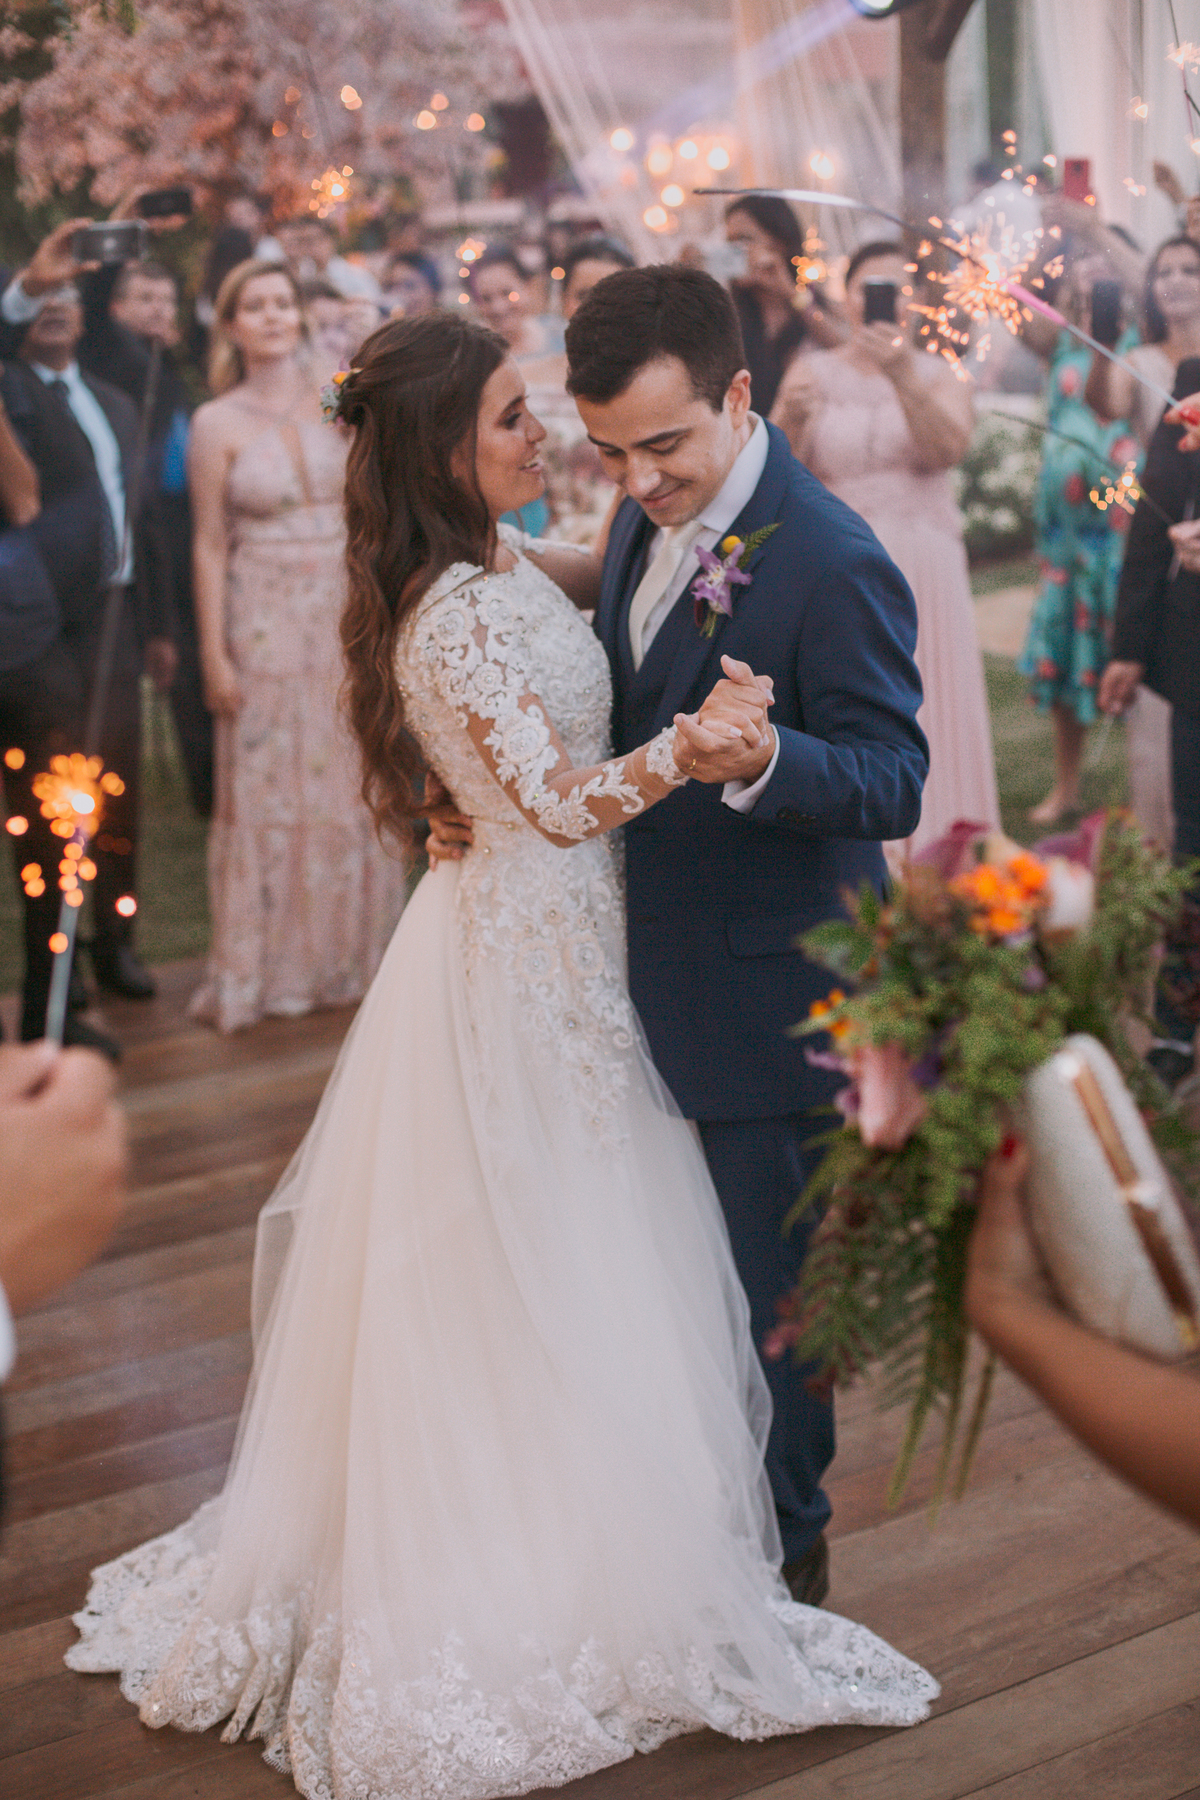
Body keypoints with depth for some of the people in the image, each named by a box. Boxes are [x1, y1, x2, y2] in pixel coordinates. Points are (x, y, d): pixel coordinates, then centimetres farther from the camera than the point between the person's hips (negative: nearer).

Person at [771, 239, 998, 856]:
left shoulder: (936, 376, 7)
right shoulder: (813, 372, 6)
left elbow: (950, 447, -14)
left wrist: (901, 377, -28)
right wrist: (791, 421, -22)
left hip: (920, 572, 1)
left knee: (923, 717, 1)